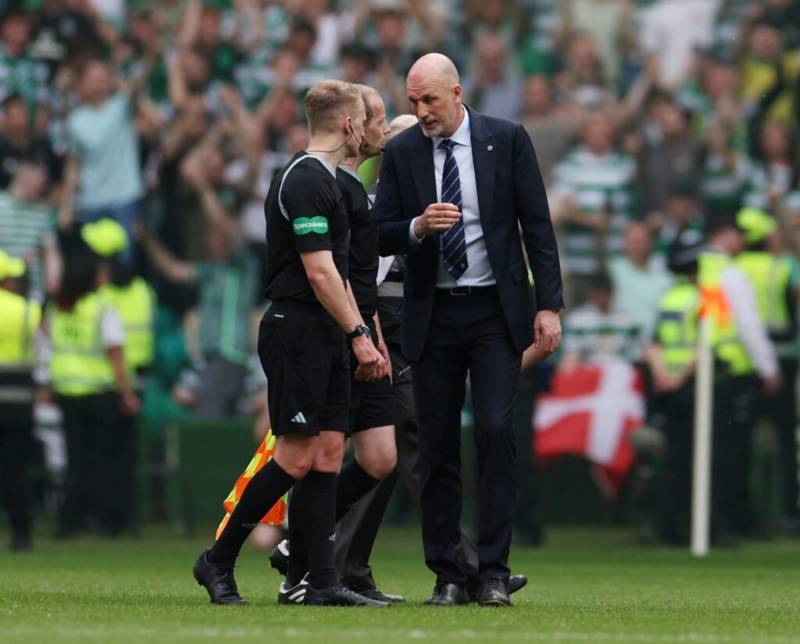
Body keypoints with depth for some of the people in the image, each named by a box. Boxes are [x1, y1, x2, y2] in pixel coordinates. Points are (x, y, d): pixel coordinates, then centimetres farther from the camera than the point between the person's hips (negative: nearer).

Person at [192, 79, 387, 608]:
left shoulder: (322, 178, 17)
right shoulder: (306, 181, -15)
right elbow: (319, 272, -19)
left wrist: (360, 339, 19)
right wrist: (358, 335, -16)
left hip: (326, 338, 10)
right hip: (296, 331, -10)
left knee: (328, 454, 4)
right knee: (296, 458, -8)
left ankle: (323, 582, 2)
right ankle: (218, 562, 2)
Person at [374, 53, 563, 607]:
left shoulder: (507, 140, -1)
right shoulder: (401, 152, 3)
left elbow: (537, 224, 0)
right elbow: (382, 237, 2)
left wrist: (549, 305, -5)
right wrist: (418, 226, -20)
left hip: (495, 311, -2)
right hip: (433, 314, 2)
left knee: (496, 432, -11)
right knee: (438, 446, 2)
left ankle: (494, 573, -8)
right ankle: (448, 576, 7)